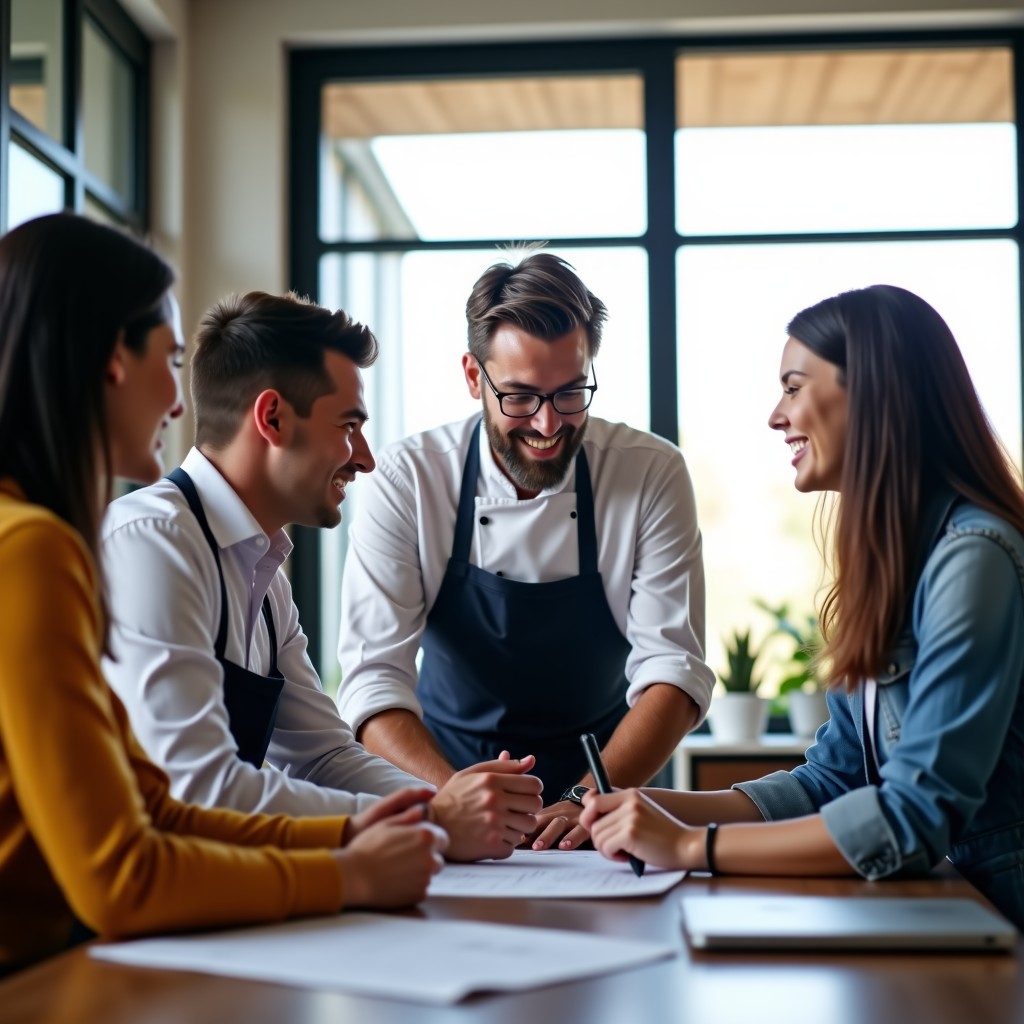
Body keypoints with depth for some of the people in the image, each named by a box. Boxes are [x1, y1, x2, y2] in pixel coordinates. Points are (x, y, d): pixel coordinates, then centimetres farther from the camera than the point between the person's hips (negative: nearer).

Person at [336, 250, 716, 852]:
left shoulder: (653, 475, -8)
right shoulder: (408, 482, -10)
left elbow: (674, 670, -10)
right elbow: (373, 677, -14)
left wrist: (589, 800, -26)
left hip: (605, 790, 0)